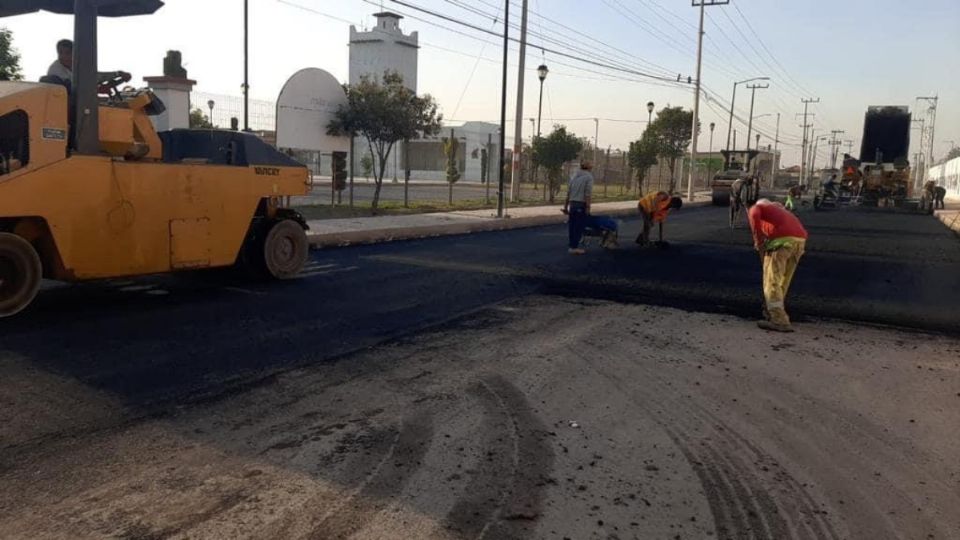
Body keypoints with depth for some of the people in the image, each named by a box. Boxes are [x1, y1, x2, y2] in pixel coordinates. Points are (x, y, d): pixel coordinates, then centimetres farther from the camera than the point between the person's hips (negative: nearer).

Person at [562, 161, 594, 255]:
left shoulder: (574, 176, 14)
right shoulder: (589, 177, -4)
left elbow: (568, 192, 12)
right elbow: (587, 194, -13)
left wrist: (565, 206, 15)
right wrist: (588, 207, -14)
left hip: (572, 204, 6)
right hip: (581, 204, -6)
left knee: (572, 225, 11)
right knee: (579, 226, -2)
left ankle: (571, 245, 17)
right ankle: (574, 247, -2)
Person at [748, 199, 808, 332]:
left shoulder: (755, 208, 21)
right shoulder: (779, 209, 40)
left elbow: (755, 216, -6)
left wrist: (758, 242, -1)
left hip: (781, 240, -7)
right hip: (800, 240, 7)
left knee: (772, 281, -3)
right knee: (783, 280, 19)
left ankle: (779, 321, -10)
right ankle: (770, 312, 30)